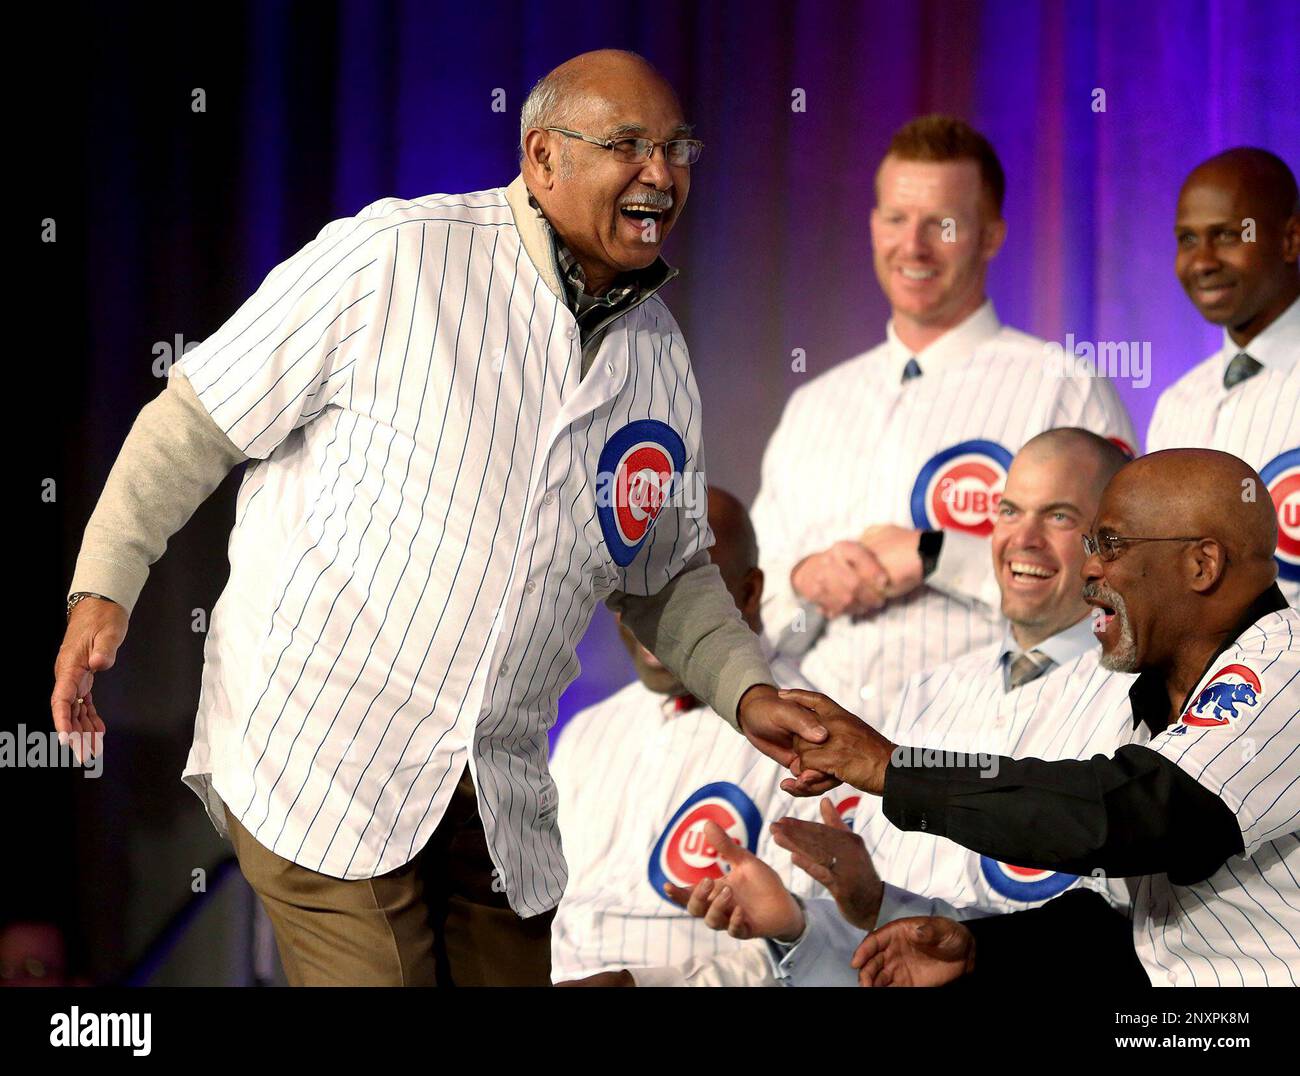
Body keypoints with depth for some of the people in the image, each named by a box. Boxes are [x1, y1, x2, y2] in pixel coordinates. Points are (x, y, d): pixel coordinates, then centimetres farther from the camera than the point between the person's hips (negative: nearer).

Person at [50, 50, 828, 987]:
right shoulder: (392, 258, -11)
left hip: (502, 800, 6)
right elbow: (199, 418, -5)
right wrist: (104, 585, -11)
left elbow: (669, 574, 22)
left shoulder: (659, 358, 9)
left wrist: (746, 692, 6)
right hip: (317, 756, -6)